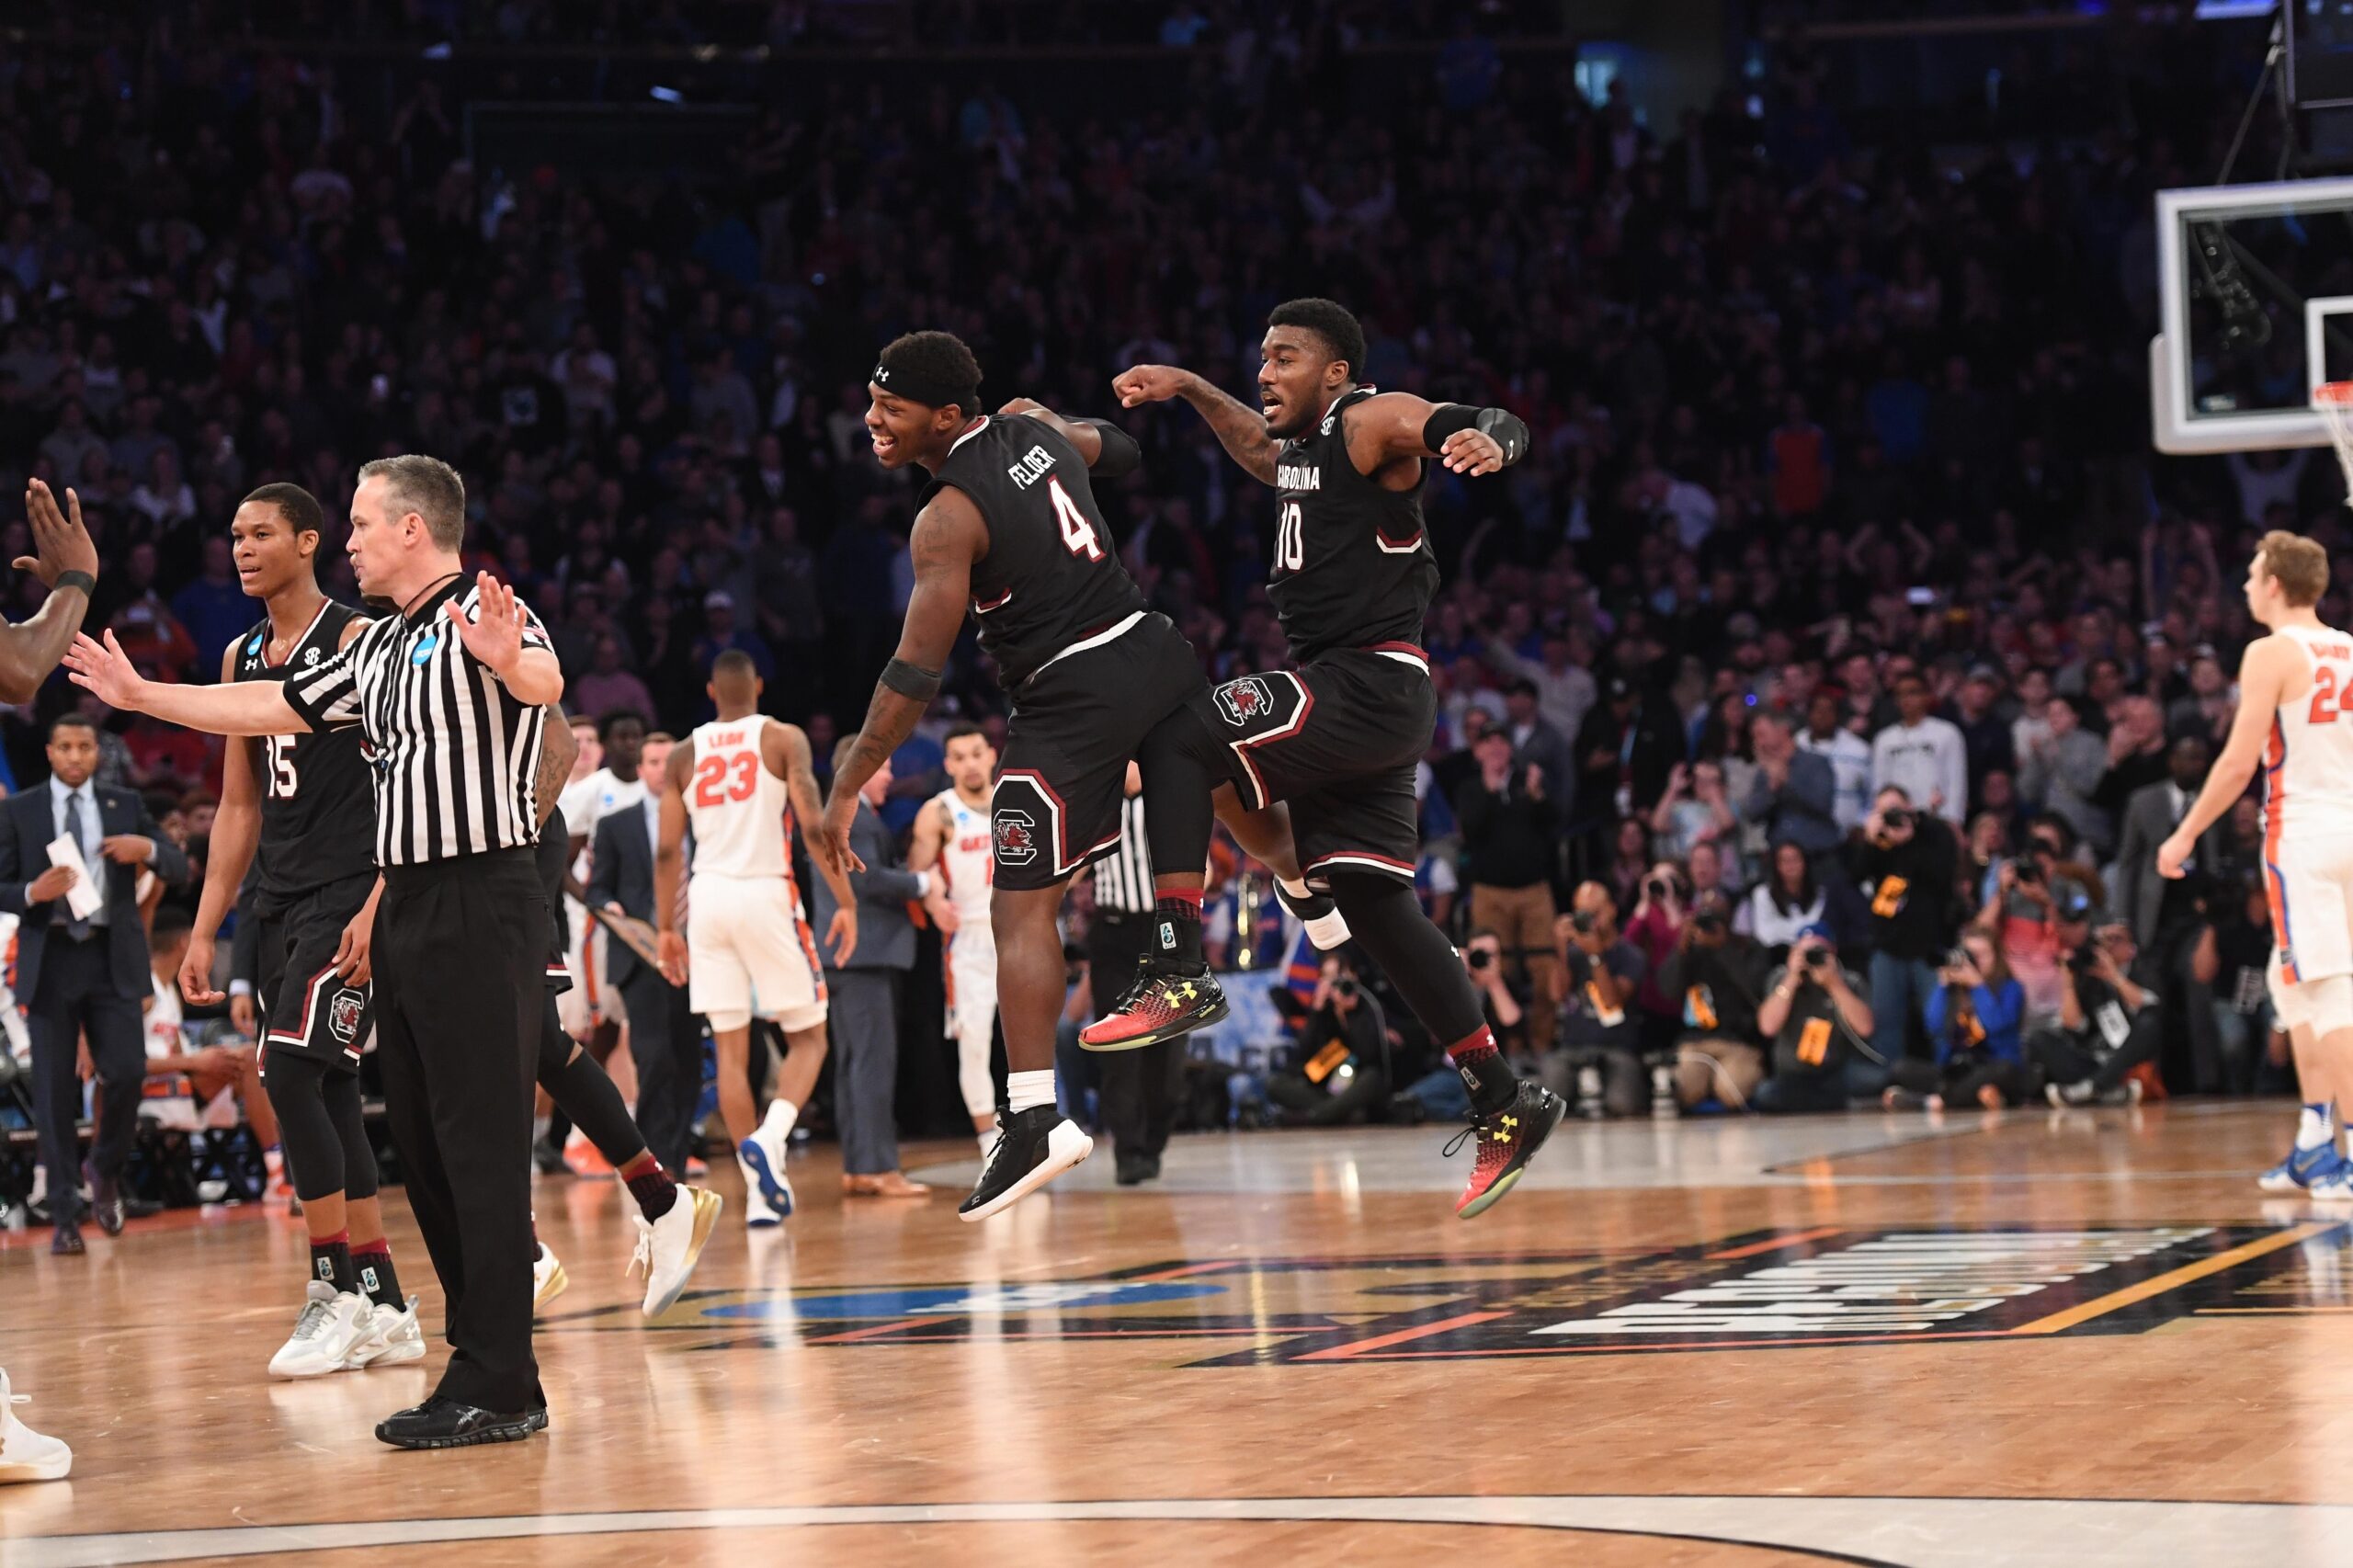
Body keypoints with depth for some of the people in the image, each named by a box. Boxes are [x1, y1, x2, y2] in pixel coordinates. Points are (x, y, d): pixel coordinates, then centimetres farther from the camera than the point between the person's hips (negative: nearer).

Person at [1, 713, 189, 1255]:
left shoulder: (125, 805, 10)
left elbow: (180, 870, 8)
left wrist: (148, 849, -13)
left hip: (112, 960, 1)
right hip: (50, 960, -1)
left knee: (127, 1071, -11)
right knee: (55, 1089, -1)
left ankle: (106, 1170, 19)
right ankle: (66, 1217, 4)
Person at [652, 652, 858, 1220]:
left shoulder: (684, 755, 10)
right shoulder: (784, 739, 1)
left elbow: (667, 849, 7)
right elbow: (813, 824, -9)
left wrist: (666, 928, 12)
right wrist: (845, 901, -7)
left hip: (708, 896, 3)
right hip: (767, 894, -3)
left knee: (731, 1048, 7)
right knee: (808, 1038, 7)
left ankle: (759, 1189, 5)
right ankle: (769, 1137, -21)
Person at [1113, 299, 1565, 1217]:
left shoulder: (1372, 422, -7)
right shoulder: (1299, 444, 18)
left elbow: (1500, 427, -22)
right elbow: (1259, 447, 44)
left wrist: (1488, 442, -44)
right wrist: (1188, 390, 34)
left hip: (1371, 686, -10)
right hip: (1341, 699, 10)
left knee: (1178, 747, -17)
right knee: (1371, 903, 7)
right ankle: (1505, 1106, 8)